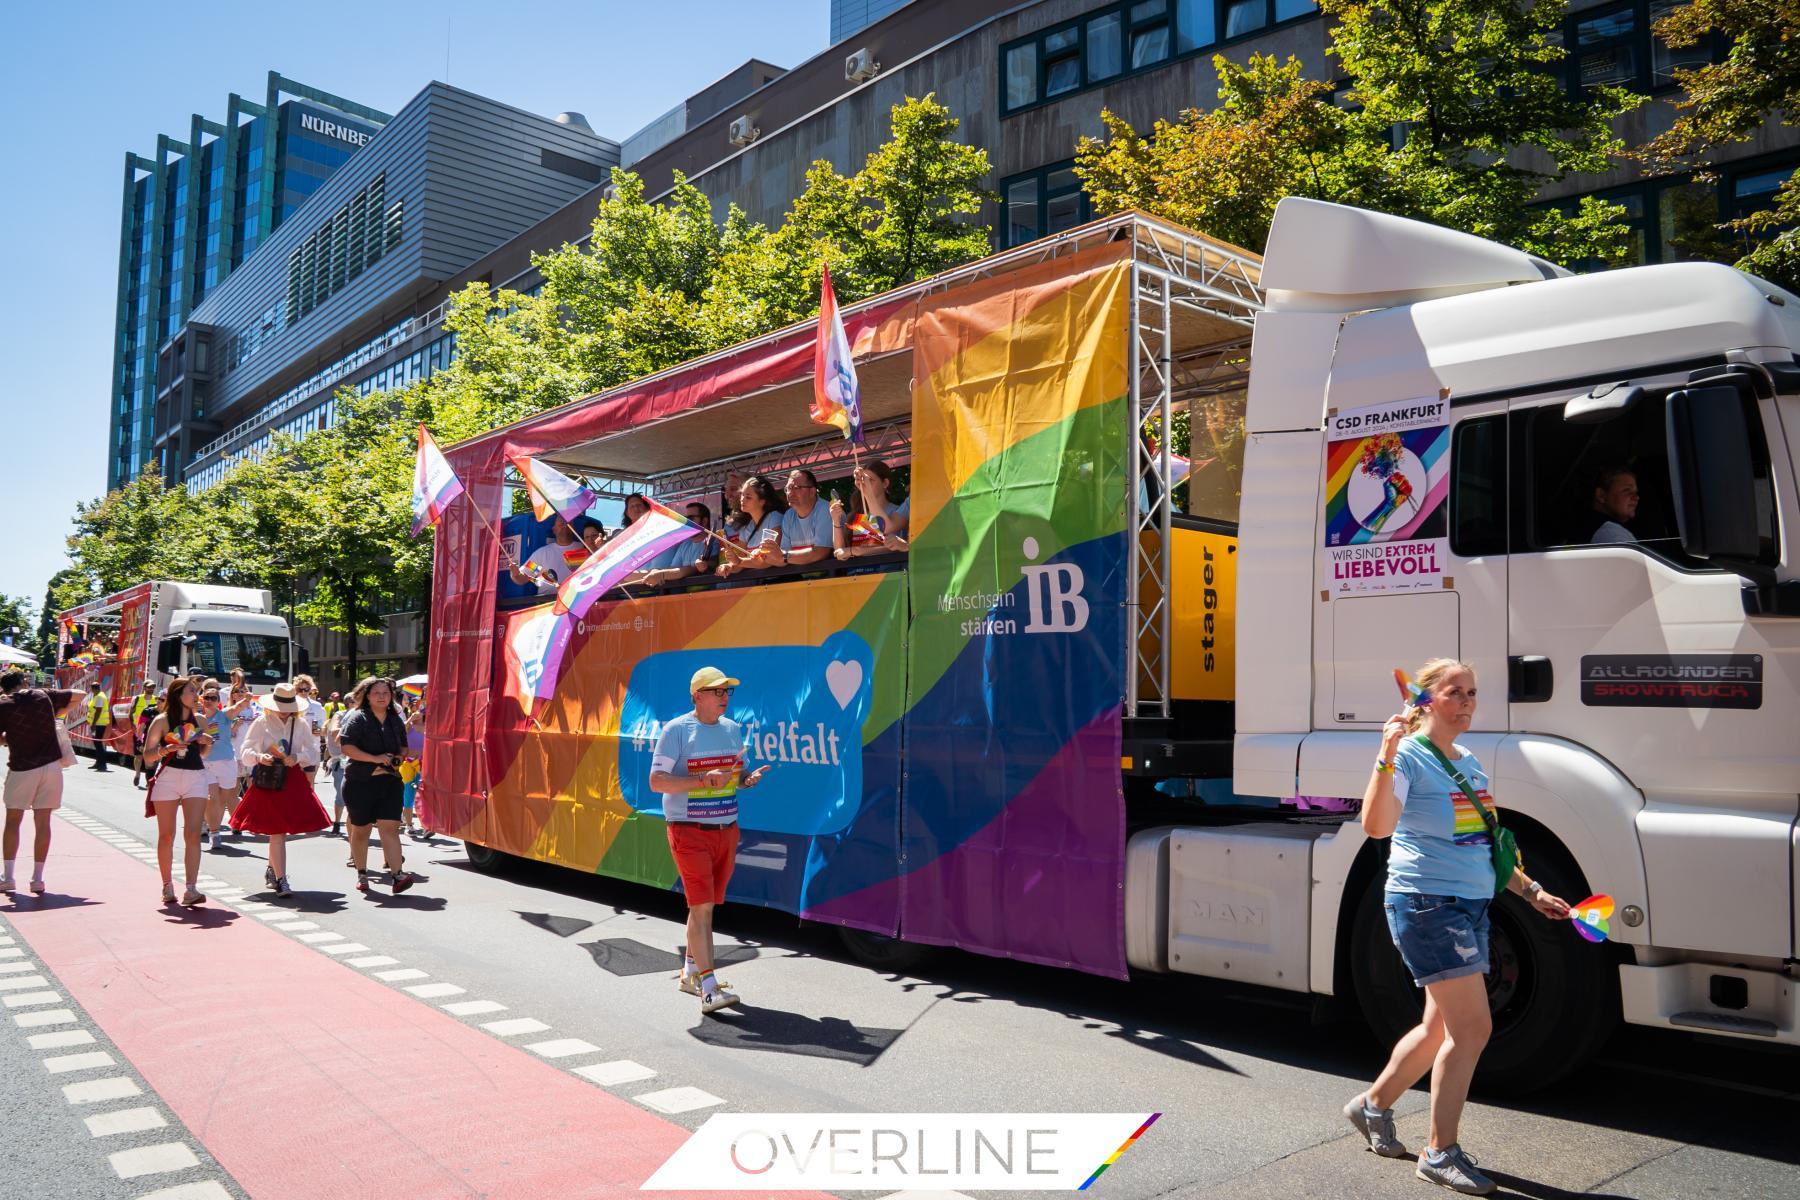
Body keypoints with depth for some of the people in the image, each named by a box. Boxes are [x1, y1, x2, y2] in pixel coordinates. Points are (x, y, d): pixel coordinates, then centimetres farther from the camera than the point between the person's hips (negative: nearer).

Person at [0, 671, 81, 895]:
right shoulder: (43, 695, 4)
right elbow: (78, 695, 16)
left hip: (21, 768, -2)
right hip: (51, 765, 2)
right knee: (42, 823, 4)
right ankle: (37, 879, 4)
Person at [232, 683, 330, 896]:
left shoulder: (300, 724, 6)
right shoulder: (261, 723, 0)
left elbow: (313, 752, 4)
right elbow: (245, 752, -3)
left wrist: (297, 757, -15)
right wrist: (259, 757, -24)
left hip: (293, 780, 3)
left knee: (278, 831, 9)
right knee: (277, 831, -7)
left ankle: (272, 870, 31)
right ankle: (280, 880, -4)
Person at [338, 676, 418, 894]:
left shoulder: (396, 720, 12)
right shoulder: (358, 718, -5)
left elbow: (403, 747, 23)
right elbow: (347, 747, -14)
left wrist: (398, 758, 2)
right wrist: (375, 758, -19)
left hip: (389, 780, 3)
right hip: (360, 781, -3)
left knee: (390, 827, -9)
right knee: (361, 829, 10)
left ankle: (397, 875, -16)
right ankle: (361, 874, 26)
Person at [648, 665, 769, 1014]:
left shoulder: (732, 729, 11)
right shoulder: (676, 730, -9)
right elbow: (657, 780, -13)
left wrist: (749, 778, -5)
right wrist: (705, 780, -23)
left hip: (726, 829, 6)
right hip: (689, 831, -6)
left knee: (705, 905, 13)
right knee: (702, 905, -11)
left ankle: (690, 973, 29)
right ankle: (708, 987, -11)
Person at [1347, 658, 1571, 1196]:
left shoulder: (1470, 764, 14)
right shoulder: (1410, 758, -11)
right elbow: (1376, 825, -28)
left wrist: (1531, 891, 21)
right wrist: (1387, 757, -35)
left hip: (1471, 907, 9)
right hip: (1426, 904, -9)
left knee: (1441, 1028, 15)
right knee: (1472, 1027, -9)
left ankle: (1374, 1105, 34)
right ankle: (1441, 1152, 5)